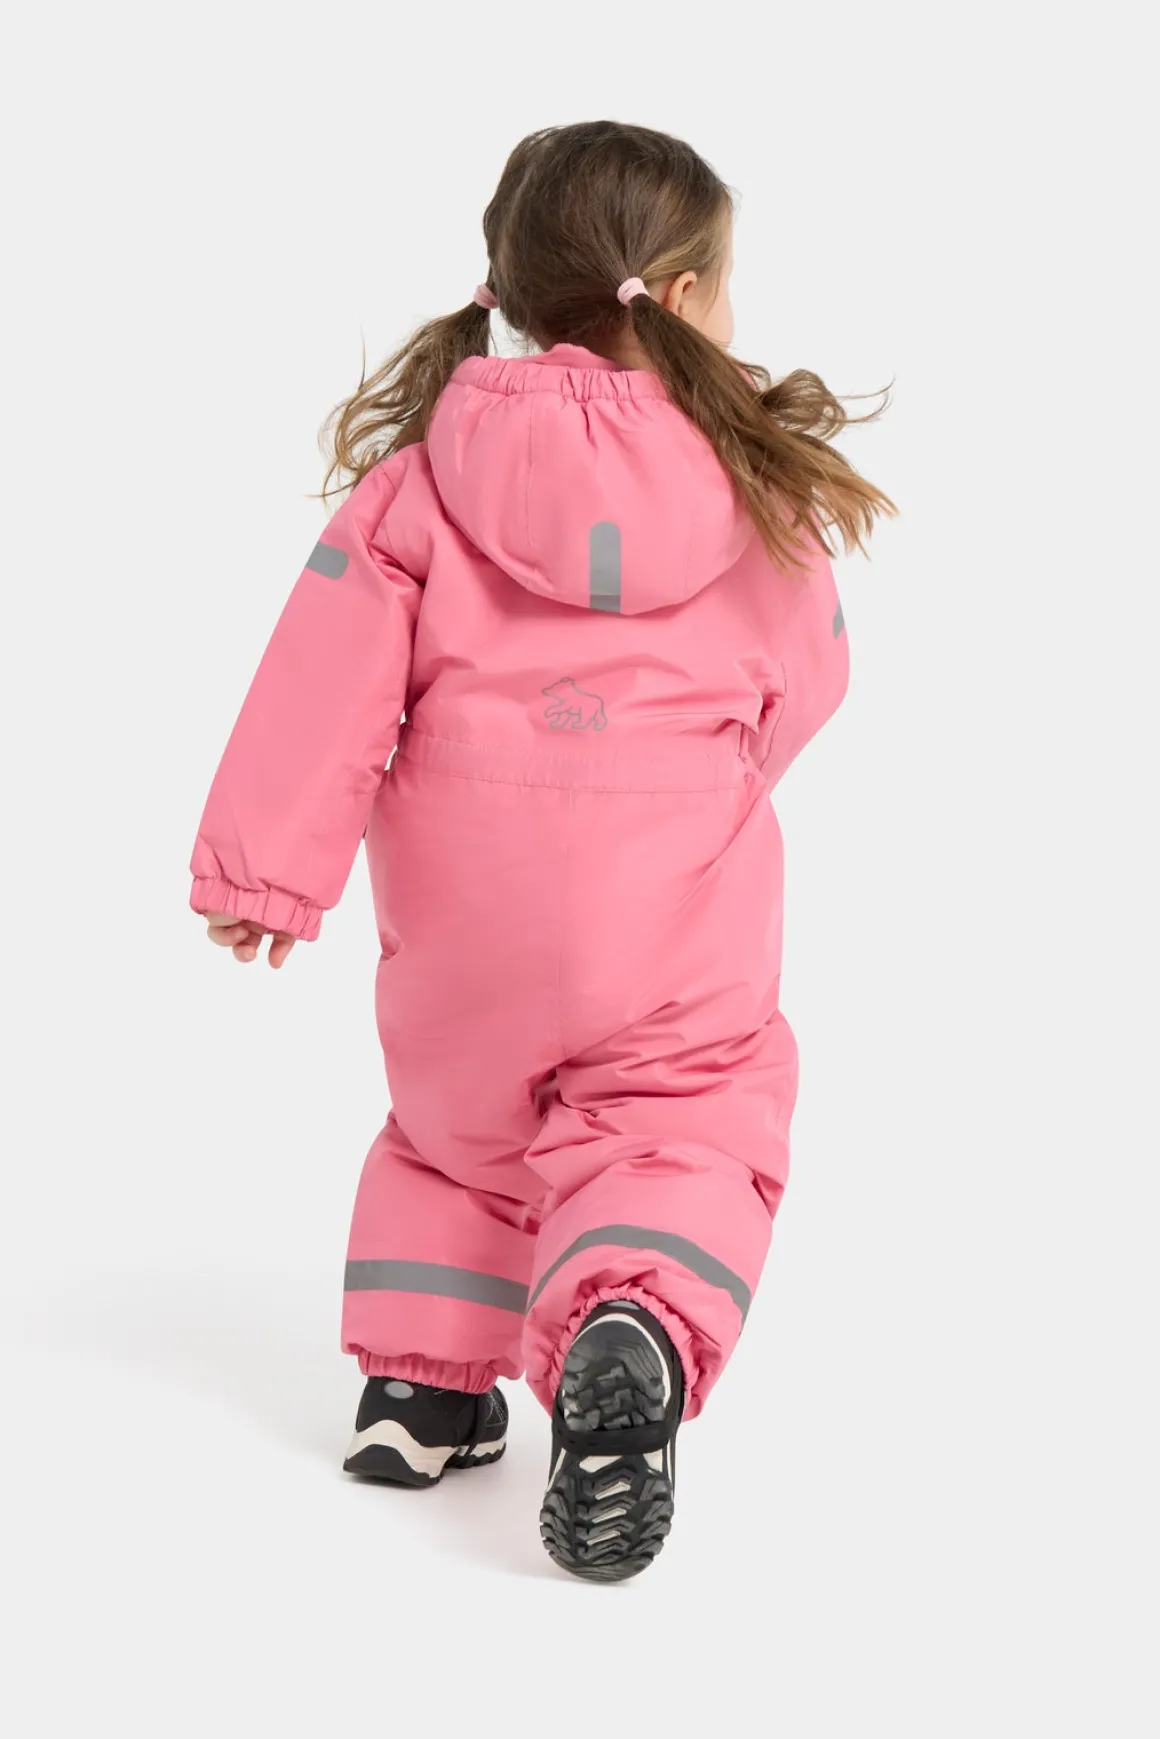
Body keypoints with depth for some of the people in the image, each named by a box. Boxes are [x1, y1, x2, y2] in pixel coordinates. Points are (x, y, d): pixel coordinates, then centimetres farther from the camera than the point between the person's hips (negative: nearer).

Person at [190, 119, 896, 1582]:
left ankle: (423, 1376, 20)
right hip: (674, 912, -2)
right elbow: (799, 688, 12)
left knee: (455, 1121, 26)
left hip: (458, 902, 2)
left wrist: (265, 865, -3)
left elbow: (334, 665, -6)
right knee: (679, 1138, 5)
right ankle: (630, 1334, -24)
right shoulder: (762, 491, 0)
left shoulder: (426, 467, -1)